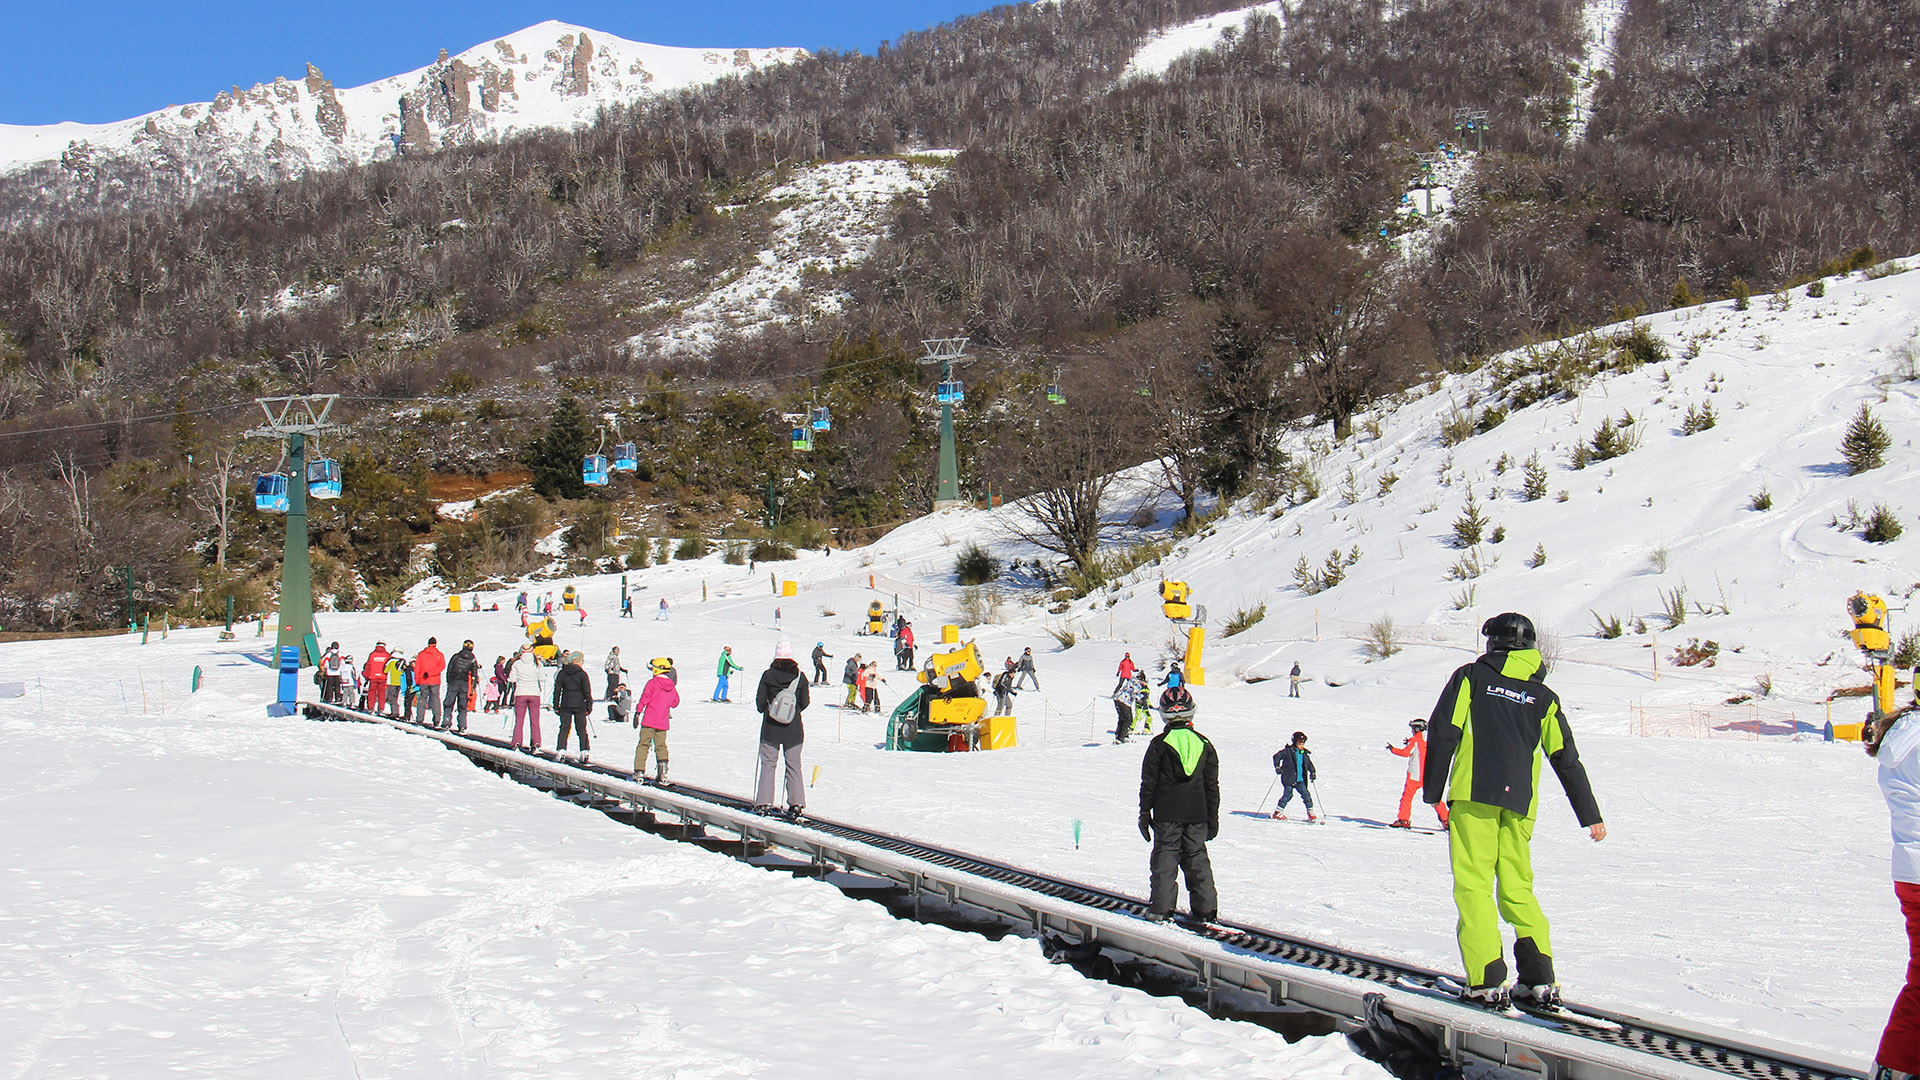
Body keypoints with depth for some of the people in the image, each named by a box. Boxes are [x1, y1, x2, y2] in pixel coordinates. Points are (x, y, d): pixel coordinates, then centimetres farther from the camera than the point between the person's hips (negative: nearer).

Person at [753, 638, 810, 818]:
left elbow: (760, 700, -2)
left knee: (768, 764, 7)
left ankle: (764, 803, 3)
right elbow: (804, 702, 1)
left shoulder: (768, 675, -7)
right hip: (793, 729, 1)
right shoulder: (799, 676, -5)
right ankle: (796, 802, 2)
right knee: (794, 765, 8)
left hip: (771, 727, -1)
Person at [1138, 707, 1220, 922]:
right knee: (1197, 858, 11)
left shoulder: (1160, 743, -3)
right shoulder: (1204, 744, 6)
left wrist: (1144, 813, 6)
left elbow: (1148, 782, -2)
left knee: (1165, 856, 1)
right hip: (1197, 814, 3)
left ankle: (1160, 907, -5)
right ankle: (1206, 908, 10)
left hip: (1166, 815, -3)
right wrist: (1213, 818, 16)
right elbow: (1212, 785, 10)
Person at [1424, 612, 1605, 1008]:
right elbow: (1567, 759, 16)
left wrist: (1432, 792, 6)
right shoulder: (1543, 697, 15)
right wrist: (1591, 816, 20)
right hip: (1520, 804, 4)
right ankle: (1540, 978, 5)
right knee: (1518, 889, 12)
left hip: (1473, 795, -4)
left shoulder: (1471, 676, 5)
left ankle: (1488, 980, -11)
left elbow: (1442, 733, -2)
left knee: (1473, 885, -3)